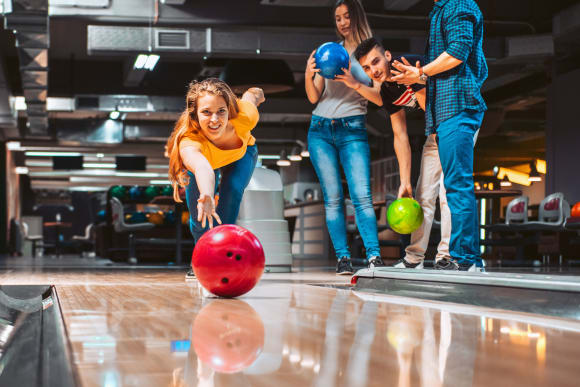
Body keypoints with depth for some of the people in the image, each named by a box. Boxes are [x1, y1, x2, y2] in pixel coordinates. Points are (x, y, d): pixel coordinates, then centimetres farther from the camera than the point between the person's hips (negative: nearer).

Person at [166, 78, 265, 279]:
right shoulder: (189, 143, -51)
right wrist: (207, 197, -94)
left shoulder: (244, 116, -41)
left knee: (232, 189, -28)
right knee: (199, 216, -8)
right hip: (204, 156, -1)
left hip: (242, 153, 1)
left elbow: (253, 93, -16)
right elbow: (202, 167, -74)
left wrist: (256, 94, 8)